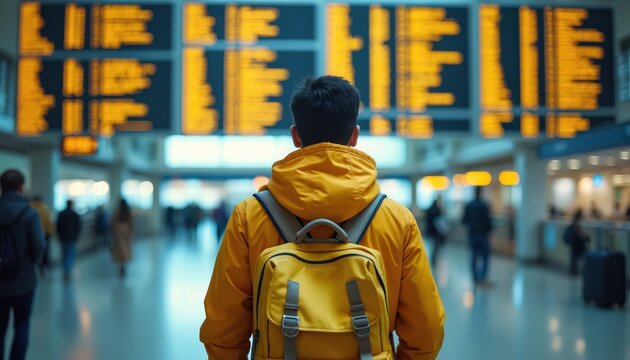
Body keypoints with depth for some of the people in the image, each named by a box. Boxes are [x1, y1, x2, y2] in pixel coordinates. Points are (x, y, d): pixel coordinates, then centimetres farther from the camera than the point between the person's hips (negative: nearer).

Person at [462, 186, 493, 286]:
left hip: (472, 235, 5)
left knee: (474, 256, 10)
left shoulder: (468, 206, 3)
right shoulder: (484, 205, -13)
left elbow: (464, 220, 5)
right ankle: (483, 278, -5)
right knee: (485, 257, 3)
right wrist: (489, 230, 4)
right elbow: (487, 221, -14)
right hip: (483, 235, -5)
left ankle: (475, 279, 11)